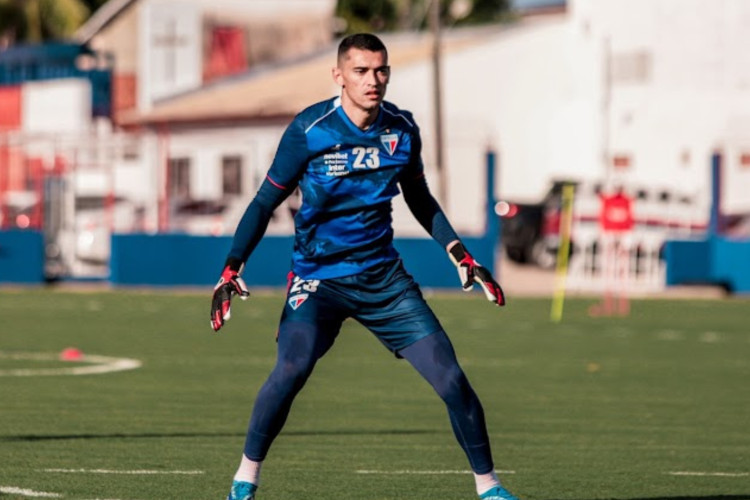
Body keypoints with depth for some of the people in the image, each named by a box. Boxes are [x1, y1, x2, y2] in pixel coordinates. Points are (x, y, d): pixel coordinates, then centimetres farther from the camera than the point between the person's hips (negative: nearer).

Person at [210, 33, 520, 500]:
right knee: (292, 366, -29)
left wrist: (460, 253, 10)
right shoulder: (309, 131, -13)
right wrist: (232, 268, -13)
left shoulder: (403, 129, -1)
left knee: (450, 377, -6)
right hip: (318, 277, -3)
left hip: (384, 276, 4)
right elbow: (266, 202, -5)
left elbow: (419, 198, 17)